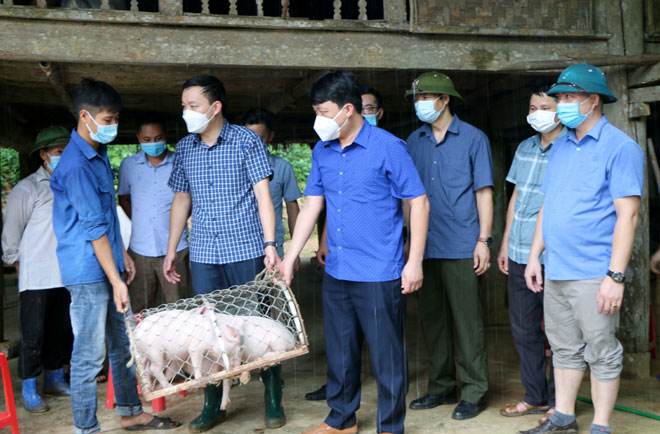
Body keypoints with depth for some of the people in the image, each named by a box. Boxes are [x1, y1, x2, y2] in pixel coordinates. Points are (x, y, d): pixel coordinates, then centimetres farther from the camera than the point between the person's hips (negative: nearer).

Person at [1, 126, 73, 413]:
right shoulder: (26, 189, -5)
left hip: (67, 276, 5)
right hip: (37, 278, -5)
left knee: (62, 330, 12)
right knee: (33, 334, -1)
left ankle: (55, 379, 27)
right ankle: (29, 390, 10)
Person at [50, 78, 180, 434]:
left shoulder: (99, 154, 12)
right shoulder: (75, 165, -18)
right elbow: (94, 228, -20)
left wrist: (123, 255, 20)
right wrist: (116, 280, -19)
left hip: (109, 265, 10)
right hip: (88, 273, -10)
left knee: (124, 344, 17)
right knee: (89, 354, 1)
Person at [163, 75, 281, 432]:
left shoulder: (246, 141, -3)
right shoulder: (184, 148, 10)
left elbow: (263, 195, -7)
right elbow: (181, 201, 17)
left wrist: (270, 245, -15)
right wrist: (171, 251, 15)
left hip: (246, 251, -4)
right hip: (203, 255, 4)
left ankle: (274, 401, 19)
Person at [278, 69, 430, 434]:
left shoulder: (388, 147, -10)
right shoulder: (322, 151, 8)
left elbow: (418, 202, -7)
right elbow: (312, 205, 12)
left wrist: (414, 263, -10)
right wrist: (290, 257, 7)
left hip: (380, 275, -6)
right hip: (336, 273, 6)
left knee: (386, 354, 5)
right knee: (339, 350, 17)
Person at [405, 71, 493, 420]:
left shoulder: (473, 138, 1)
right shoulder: (414, 142, 12)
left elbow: (484, 192, 0)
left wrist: (483, 240, -7)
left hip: (461, 247, -4)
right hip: (424, 246, 5)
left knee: (467, 320, 0)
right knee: (432, 319, 11)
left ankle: (473, 392, 12)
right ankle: (442, 387, 24)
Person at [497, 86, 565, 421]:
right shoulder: (525, 148, 14)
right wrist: (505, 243, 17)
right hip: (519, 256, 7)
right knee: (524, 329, 14)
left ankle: (559, 403, 19)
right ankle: (535, 397, 28)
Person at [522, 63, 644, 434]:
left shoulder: (619, 146, -9)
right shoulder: (560, 147, 14)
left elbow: (628, 214, -15)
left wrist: (616, 276, -20)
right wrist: (535, 256, 14)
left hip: (593, 275, -7)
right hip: (556, 272, 7)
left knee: (602, 354, 4)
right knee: (565, 349, 16)